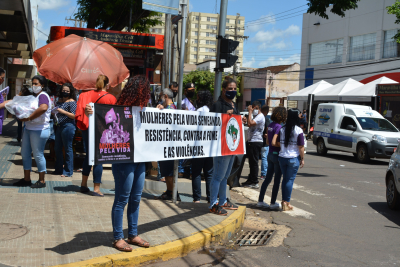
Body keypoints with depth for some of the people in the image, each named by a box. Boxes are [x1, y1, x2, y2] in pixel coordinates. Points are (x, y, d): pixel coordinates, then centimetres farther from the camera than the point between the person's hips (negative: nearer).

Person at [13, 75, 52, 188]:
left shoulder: (43, 96, -14)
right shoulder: (33, 96, 16)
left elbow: (43, 108, -35)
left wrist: (28, 118, -30)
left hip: (39, 130, -10)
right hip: (28, 128, 10)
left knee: (38, 155, -2)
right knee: (25, 153, 12)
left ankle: (41, 181, 10)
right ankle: (26, 179, 22)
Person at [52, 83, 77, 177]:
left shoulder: (72, 102, -5)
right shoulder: (59, 101, 16)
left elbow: (74, 116, -12)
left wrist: (63, 111, -18)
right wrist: (54, 112, 6)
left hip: (68, 126, -8)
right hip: (59, 126, 8)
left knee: (68, 149, -2)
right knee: (57, 148, 12)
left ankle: (68, 171, 5)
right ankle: (59, 169, 24)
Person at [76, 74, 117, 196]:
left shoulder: (87, 95, 2)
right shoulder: (111, 98, -8)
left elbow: (80, 114, 4)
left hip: (87, 128, 4)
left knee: (88, 155, 18)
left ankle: (84, 184, 25)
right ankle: (96, 188, 2)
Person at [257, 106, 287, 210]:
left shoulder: (270, 125, 8)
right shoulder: (279, 127, -17)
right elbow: (273, 142, -23)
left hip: (270, 154, 8)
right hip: (277, 155, -8)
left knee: (268, 178, 14)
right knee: (277, 180, 3)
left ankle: (260, 201, 17)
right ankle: (273, 203, 10)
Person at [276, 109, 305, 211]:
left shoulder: (282, 129, 1)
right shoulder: (299, 131, -11)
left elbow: (278, 143, 6)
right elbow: (301, 147, -10)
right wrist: (302, 158, 0)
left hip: (282, 157, 4)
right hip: (293, 158, -4)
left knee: (285, 179, 15)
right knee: (290, 180, 2)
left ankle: (284, 201, 19)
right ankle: (286, 203, 5)